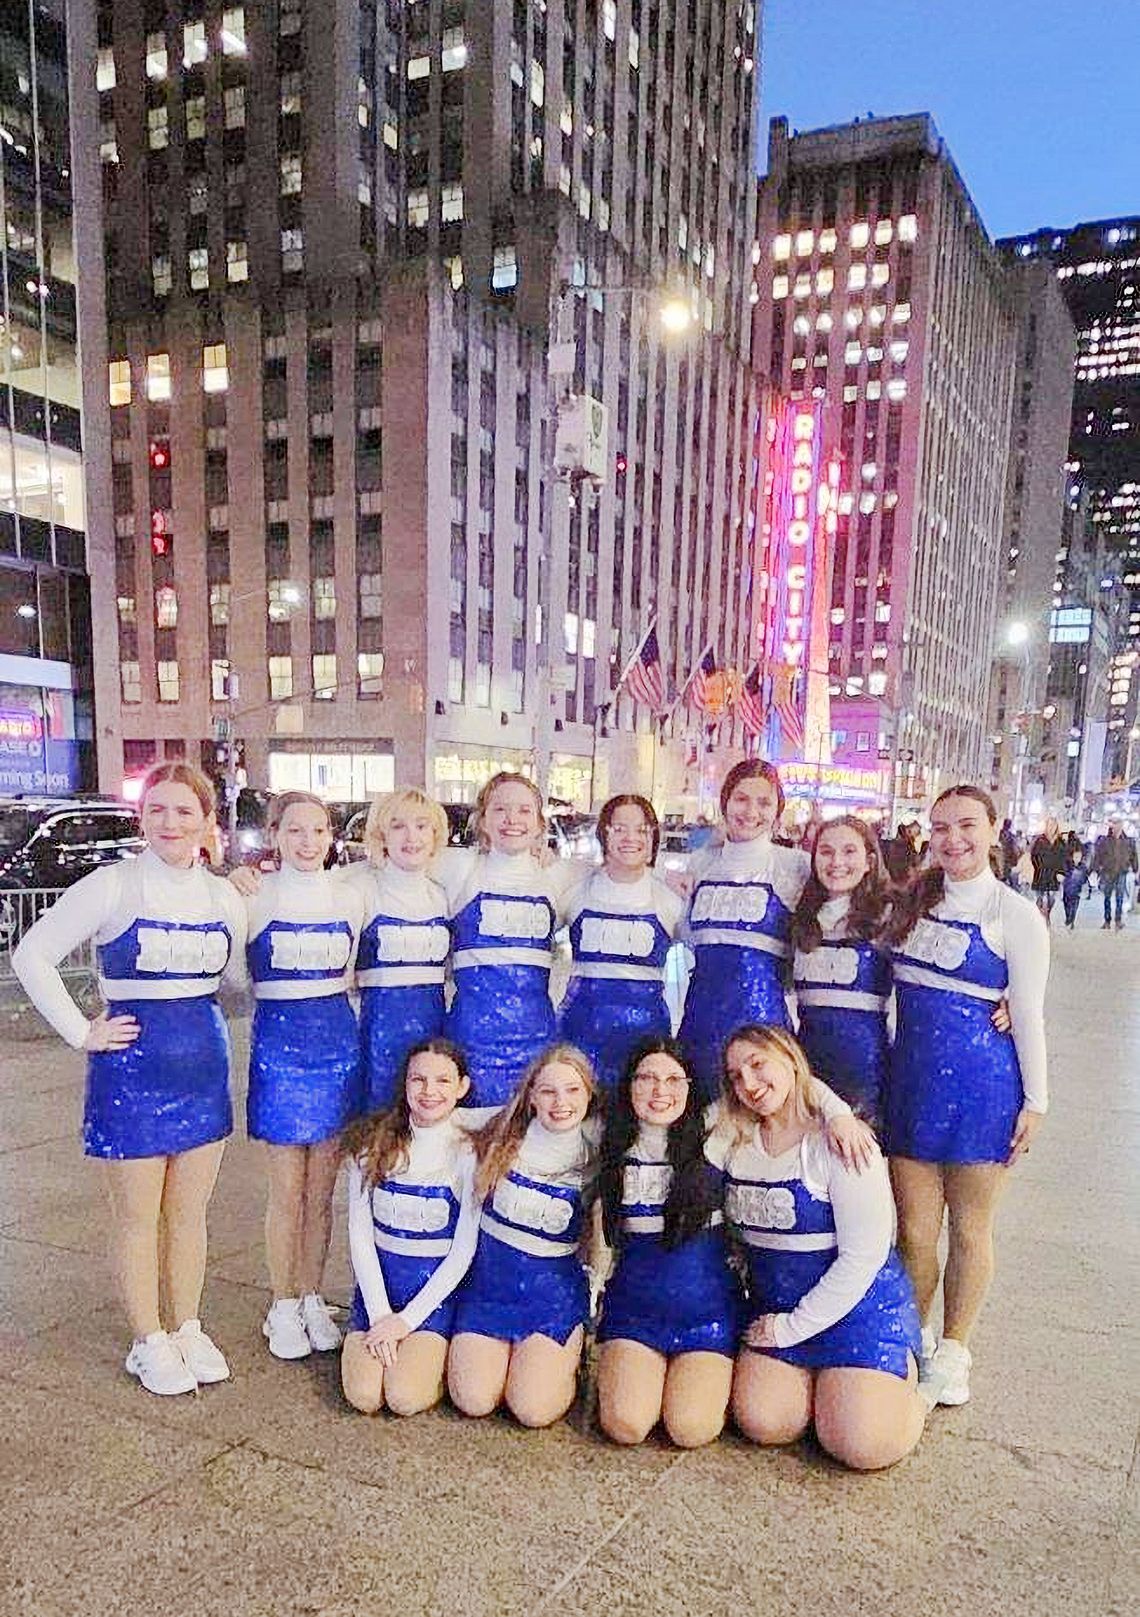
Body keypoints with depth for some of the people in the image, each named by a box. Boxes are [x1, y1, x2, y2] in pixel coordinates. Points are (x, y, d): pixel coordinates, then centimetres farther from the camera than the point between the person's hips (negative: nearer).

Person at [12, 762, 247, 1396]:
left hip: (205, 1059, 4)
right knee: (139, 1216, 9)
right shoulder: (115, 885, -9)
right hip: (133, 1063, -4)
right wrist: (82, 1032, -10)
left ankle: (188, 1328, 32)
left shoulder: (224, 896, 4)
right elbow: (33, 955, -9)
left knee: (190, 1212, 15)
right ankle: (150, 1342, 26)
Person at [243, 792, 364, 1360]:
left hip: (338, 1039, 3)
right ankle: (282, 1308, 21)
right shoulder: (255, 898, -6)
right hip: (279, 1041, -3)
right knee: (287, 1191, 4)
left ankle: (312, 1298, 27)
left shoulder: (348, 899, 5)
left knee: (323, 1189, 11)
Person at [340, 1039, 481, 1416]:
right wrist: (380, 1314, -10)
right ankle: (379, 1339, 16)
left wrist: (407, 1320, -12)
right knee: (364, 1398, -13)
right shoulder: (373, 1143, -3)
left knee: (406, 1400, -17)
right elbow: (359, 1232, -2)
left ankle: (434, 1355, 13)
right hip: (379, 1277, 2)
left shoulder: (469, 1152, -10)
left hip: (438, 1286, -2)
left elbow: (464, 1251, -9)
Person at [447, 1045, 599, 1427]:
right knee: (474, 1402, -11)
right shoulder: (502, 1140, -6)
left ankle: (566, 1358, 16)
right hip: (488, 1280, 1)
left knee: (534, 1410, -14)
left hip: (554, 1290, -1)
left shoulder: (594, 1162, -6)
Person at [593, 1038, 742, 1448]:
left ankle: (713, 1377, 17)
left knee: (691, 1430, -14)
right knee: (625, 1426, -15)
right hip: (633, 1304, 2)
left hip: (706, 1305, -1)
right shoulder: (616, 1151, 1)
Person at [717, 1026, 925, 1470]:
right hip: (774, 1307, 5)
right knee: (762, 1425, -11)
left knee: (863, 1447, -16)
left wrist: (793, 1327, -13)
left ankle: (905, 1376, 15)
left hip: (858, 1304, -5)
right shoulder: (732, 1142, 1)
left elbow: (863, 1256, -17)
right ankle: (820, 1378, 19)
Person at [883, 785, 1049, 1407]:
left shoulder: (1015, 914, -6)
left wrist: (1035, 1101, -4)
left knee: (969, 1228, 11)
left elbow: (1028, 1012, -5)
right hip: (911, 1075, 4)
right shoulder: (912, 903, 8)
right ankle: (910, 1342, 28)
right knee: (914, 1228, 8)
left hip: (981, 1080, -4)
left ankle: (951, 1353, 27)